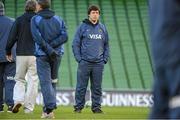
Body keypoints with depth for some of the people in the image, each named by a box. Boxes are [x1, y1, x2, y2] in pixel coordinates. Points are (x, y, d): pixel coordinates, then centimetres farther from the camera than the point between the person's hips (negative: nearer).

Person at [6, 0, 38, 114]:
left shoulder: (19, 20, 3)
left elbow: (12, 37, 0)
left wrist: (8, 51, 10)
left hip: (21, 54, 1)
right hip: (35, 55, -1)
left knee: (19, 79, 14)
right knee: (33, 81, 4)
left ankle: (18, 100, -9)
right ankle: (29, 107, 1)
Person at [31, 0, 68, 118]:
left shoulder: (35, 20, -3)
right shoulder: (59, 19, 8)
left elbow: (37, 37, -16)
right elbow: (64, 36, -4)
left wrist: (48, 49, -17)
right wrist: (51, 46, -9)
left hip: (42, 55, -4)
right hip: (57, 54, 4)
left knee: (45, 82, -4)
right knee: (52, 80, 15)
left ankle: (50, 108, -14)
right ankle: (49, 106, 15)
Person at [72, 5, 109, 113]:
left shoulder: (103, 28, 12)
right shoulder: (82, 27, 1)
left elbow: (106, 45, 17)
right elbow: (76, 44, 1)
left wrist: (105, 59, 6)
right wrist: (79, 58, -7)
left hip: (98, 63, 3)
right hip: (84, 63, -3)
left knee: (97, 87, 5)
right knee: (81, 87, -2)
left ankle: (96, 107, 12)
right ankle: (78, 106, 4)